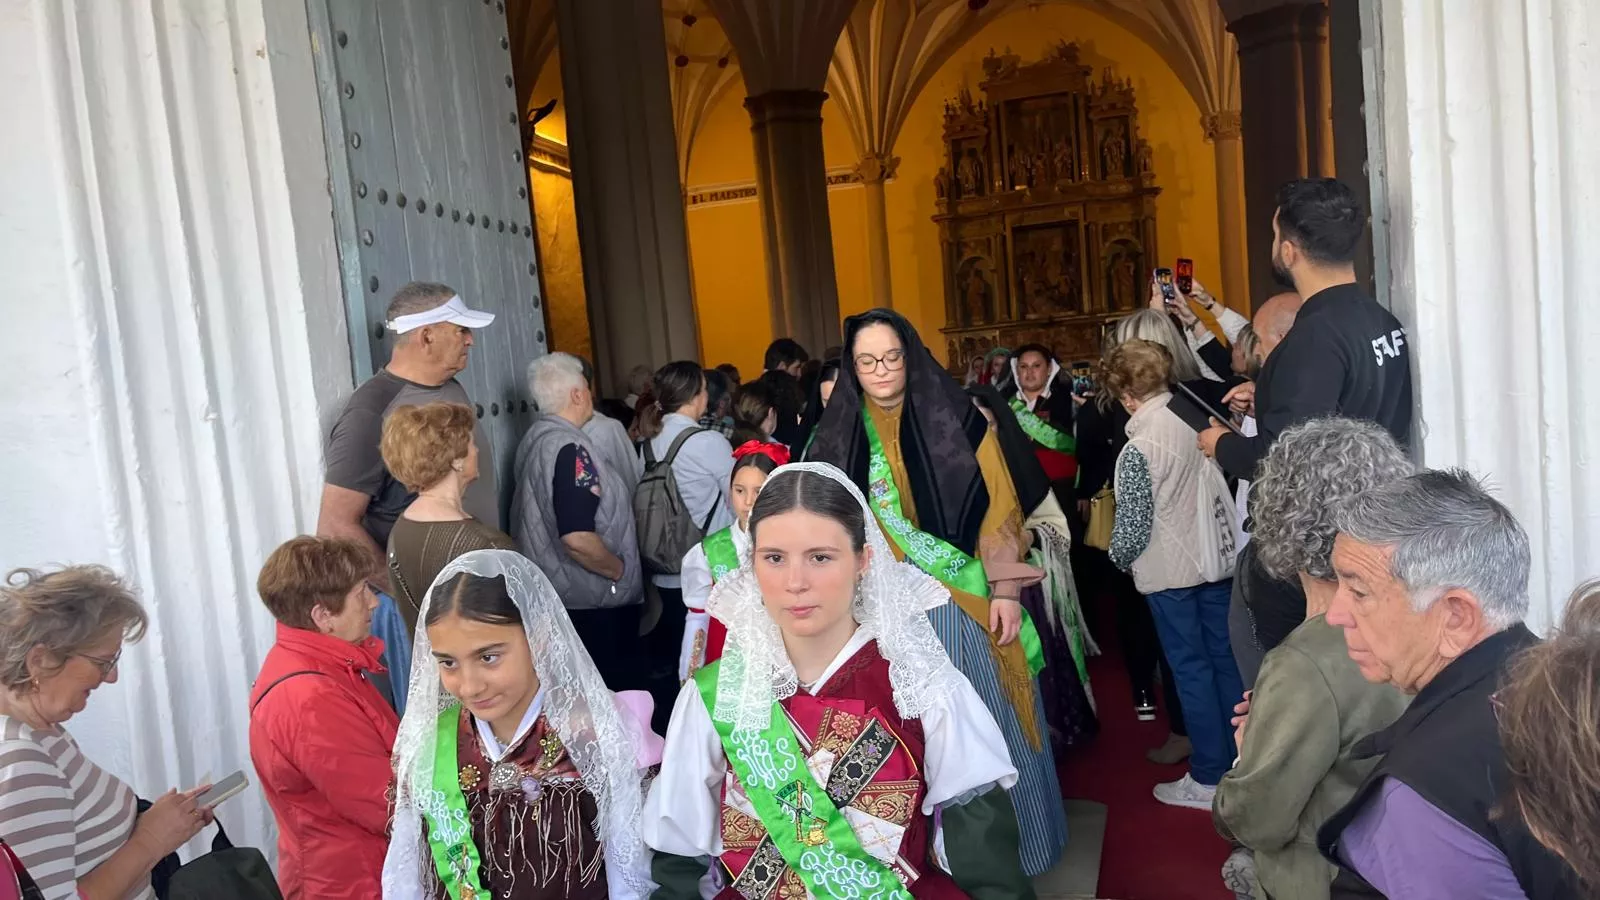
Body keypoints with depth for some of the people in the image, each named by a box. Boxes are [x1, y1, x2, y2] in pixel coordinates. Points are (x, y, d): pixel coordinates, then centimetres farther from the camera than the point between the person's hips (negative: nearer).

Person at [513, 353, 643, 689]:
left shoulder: (535, 438, 5)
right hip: (594, 598, -9)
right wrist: (619, 570, -14)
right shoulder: (570, 448, -23)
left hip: (556, 589, 9)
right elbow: (577, 538, -31)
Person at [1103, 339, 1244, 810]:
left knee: (1191, 669, 4)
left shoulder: (1138, 450, -20)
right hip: (1217, 558, 6)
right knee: (1226, 657, 16)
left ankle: (1209, 777, 14)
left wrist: (1119, 558, 1)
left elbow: (1132, 528, -16)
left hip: (1169, 572, -6)